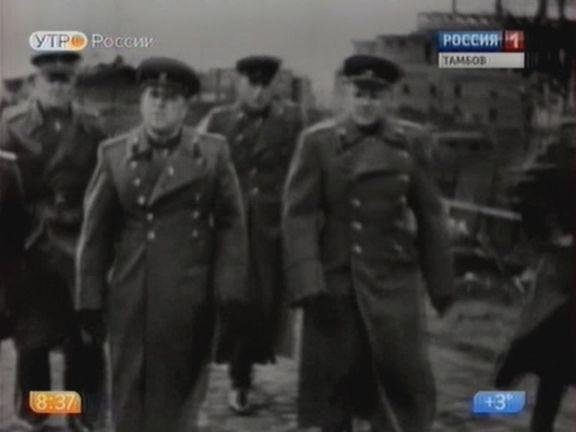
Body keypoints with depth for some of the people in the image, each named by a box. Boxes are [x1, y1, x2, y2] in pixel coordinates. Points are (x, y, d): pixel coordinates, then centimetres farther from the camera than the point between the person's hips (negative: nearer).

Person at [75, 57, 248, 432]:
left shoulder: (213, 153, 3)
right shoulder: (114, 155, 5)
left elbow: (231, 225, 3)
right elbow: (96, 232, 5)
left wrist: (229, 289, -5)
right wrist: (90, 299, 2)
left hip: (190, 299, 0)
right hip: (129, 299, 1)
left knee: (177, 397, 9)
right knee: (130, 396, 6)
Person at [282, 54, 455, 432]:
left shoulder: (410, 144, 4)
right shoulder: (317, 142, -2)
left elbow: (430, 217, 8)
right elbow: (298, 216, -7)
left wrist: (441, 284, 9)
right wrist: (308, 284, -16)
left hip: (395, 282, 1)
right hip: (334, 283, -1)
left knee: (403, 379, 1)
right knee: (333, 380, 9)